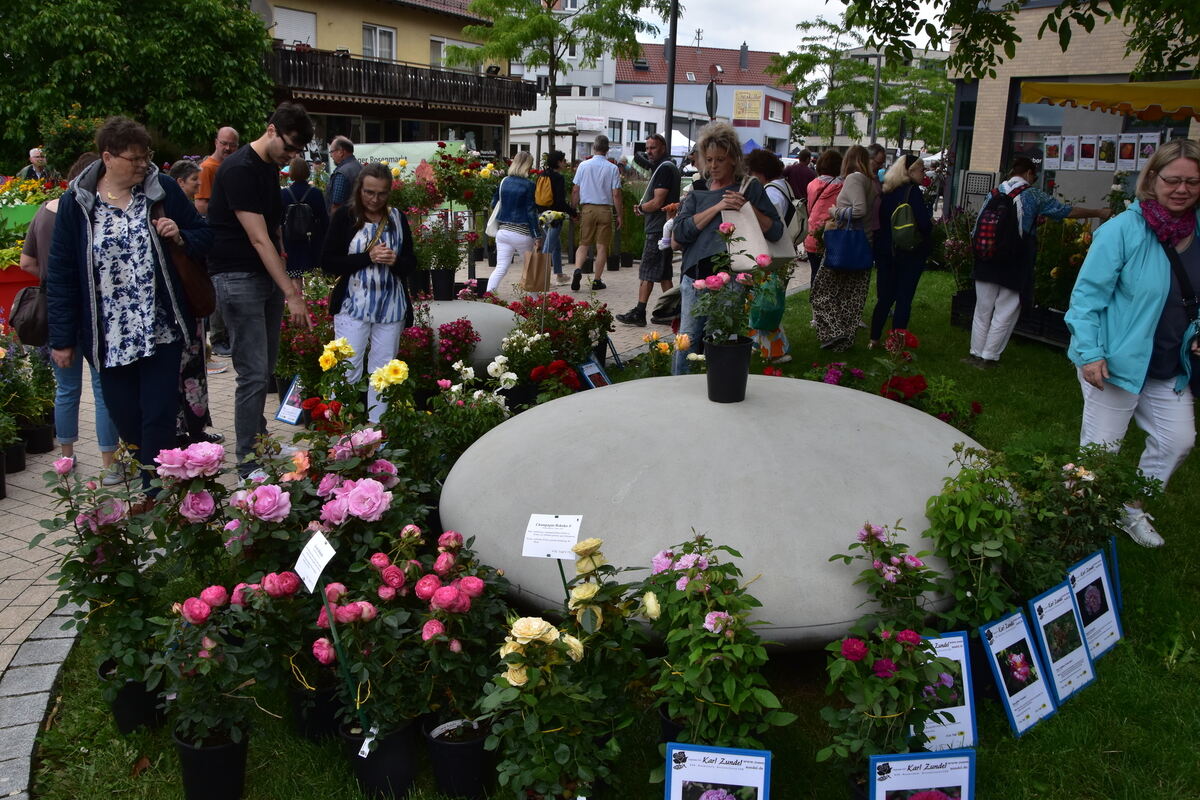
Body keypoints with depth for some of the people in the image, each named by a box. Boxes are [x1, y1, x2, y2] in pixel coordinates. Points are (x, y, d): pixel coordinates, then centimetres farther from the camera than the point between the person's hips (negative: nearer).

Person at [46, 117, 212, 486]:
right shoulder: (76, 203, -2)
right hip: (109, 339, 1)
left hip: (161, 331, 0)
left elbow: (204, 235, 11)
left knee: (159, 420, 0)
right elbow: (60, 274, 1)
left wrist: (180, 237, -13)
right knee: (126, 421, 9)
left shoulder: (164, 189, 0)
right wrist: (62, 338, 0)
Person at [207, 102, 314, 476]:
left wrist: (286, 284, 15)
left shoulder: (270, 167, 12)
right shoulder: (239, 169, -16)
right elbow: (258, 238, -21)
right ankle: (249, 464, 1)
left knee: (266, 366, 15)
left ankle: (258, 442, 29)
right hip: (238, 278, -9)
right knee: (253, 373, -8)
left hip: (267, 276, 9)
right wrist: (291, 293, -23)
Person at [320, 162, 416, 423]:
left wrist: (396, 260, -13)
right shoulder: (345, 216, -3)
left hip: (390, 306, 3)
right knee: (348, 369, -2)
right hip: (353, 304, -3)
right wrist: (368, 257, -16)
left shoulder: (397, 218, 7)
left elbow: (411, 263, 10)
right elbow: (328, 262, -7)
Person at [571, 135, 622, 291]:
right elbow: (616, 194, -4)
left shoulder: (583, 165, 1)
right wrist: (619, 215, 3)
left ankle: (578, 269, -15)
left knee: (583, 244, 10)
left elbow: (575, 190, 3)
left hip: (587, 208, 1)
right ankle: (597, 281, 6)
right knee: (602, 246, 5)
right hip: (605, 210, -1)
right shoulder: (612, 168, -3)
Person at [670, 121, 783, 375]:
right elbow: (680, 233, -5)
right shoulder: (697, 193, 12)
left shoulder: (750, 189, 7)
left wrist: (748, 208, -9)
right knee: (687, 340, 4)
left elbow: (776, 232, 3)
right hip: (695, 276, 2)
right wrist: (717, 207, -11)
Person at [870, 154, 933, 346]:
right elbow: (924, 222, -21)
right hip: (911, 251, -6)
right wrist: (931, 223, 0)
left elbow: (880, 220, 12)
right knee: (904, 298, 0)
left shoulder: (887, 192, 7)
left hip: (884, 250, 6)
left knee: (885, 297, 13)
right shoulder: (912, 191, -14)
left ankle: (874, 339, 15)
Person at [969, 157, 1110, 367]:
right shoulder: (1032, 195, -2)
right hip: (1015, 267, -4)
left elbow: (977, 227, 7)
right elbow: (1067, 211, 6)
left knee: (983, 310, 12)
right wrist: (1099, 213, 17)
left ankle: (976, 354, 17)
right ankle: (989, 357, 7)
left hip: (987, 262, 4)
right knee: (1004, 314, 5)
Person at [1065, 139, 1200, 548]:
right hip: (1118, 362, -7)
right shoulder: (1124, 230, -17)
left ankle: (1133, 510, 34)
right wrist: (1090, 353, -21)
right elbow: (1087, 294, -16)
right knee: (1100, 449, 4)